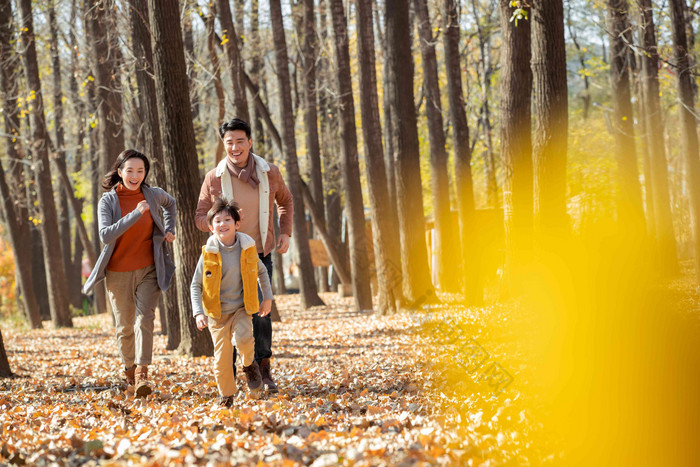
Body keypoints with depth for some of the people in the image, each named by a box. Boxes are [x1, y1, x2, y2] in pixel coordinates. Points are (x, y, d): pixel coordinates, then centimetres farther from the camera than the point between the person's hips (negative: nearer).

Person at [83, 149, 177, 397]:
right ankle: (129, 370, 29)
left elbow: (170, 204, 25)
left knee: (144, 319, -17)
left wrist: (169, 230, 12)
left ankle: (142, 374, -24)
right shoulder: (108, 201, -8)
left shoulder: (153, 195, 0)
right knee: (125, 327, 8)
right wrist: (136, 214, -29)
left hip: (148, 270, 0)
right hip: (119, 272, 0)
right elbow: (105, 235, -23)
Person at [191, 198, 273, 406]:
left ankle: (250, 364, 5)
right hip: (217, 312, 0)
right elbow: (196, 285, -3)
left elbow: (261, 272, 14)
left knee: (243, 338, -28)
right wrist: (198, 313, -12)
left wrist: (267, 297, 13)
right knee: (222, 358, -2)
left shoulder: (247, 248, -5)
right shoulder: (209, 253, -9)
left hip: (242, 308, 0)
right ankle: (226, 396, 21)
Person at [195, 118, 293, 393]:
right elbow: (200, 217, 1)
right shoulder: (214, 178, -4)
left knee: (261, 314, -3)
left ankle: (263, 368, 16)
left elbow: (285, 201, 19)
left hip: (260, 256, 1)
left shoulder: (269, 173, 0)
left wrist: (285, 232, 7)